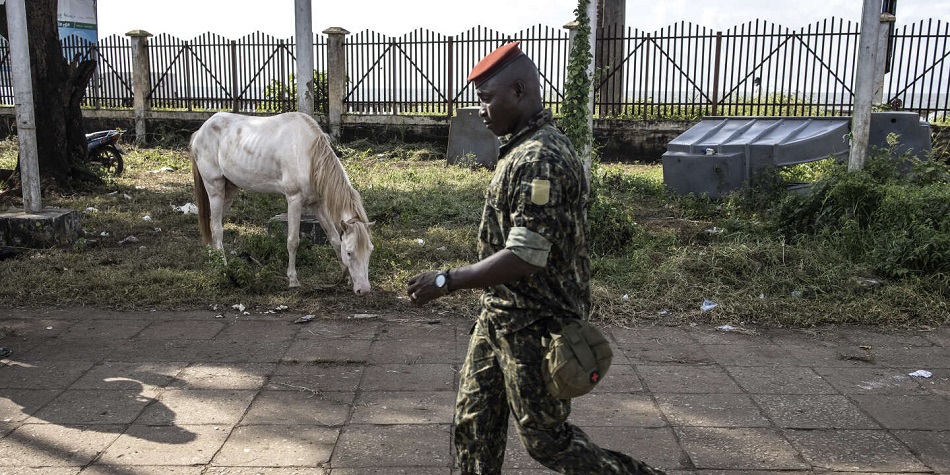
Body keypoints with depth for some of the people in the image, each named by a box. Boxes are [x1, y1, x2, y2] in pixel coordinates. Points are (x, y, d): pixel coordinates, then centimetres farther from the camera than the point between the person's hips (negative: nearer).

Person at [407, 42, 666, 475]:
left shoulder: (539, 159, -24)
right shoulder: (524, 149, 9)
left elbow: (524, 259, -28)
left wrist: (446, 281, -21)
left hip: (532, 327, -10)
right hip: (499, 317, 10)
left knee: (545, 438, 6)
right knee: (473, 421, 16)